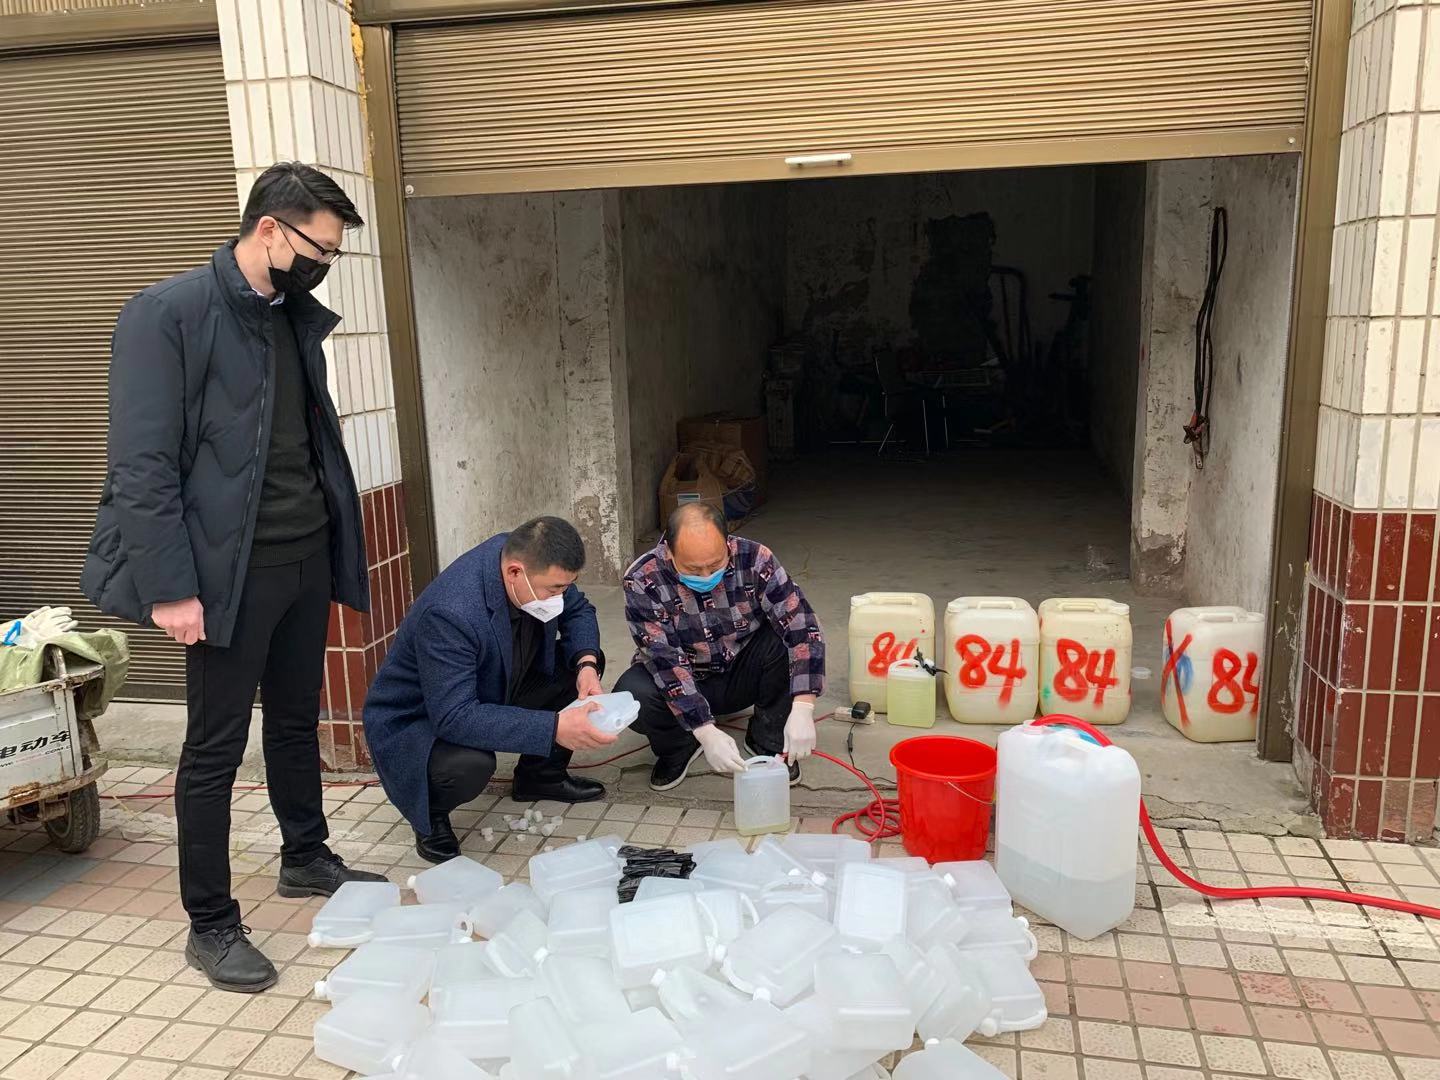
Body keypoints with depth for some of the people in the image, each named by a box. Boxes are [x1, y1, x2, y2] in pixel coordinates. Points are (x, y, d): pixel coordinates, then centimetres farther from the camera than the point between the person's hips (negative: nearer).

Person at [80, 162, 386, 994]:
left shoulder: (299, 317, 10)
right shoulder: (168, 314, -12)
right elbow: (142, 465, -16)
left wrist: (339, 543, 8)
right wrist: (171, 586, -19)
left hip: (308, 555, 7)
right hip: (232, 568, -7)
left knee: (298, 718, 20)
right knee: (216, 747, 4)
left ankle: (307, 858, 39)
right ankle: (211, 925, 18)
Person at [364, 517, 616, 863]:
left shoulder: (523, 556, -16)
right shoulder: (449, 613, -39)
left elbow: (578, 611, 1)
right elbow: (454, 717, -41)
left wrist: (586, 664, -20)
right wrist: (554, 727, -45)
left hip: (493, 694, 8)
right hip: (415, 719, -7)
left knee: (585, 662, -3)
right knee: (470, 765, -38)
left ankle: (540, 774, 16)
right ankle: (430, 813, -1)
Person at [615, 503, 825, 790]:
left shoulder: (754, 559, -23)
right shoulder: (642, 582, -26)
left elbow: (802, 627, -28)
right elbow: (665, 660, -29)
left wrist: (802, 710, -39)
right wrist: (707, 733, -38)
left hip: (742, 674, 1)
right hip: (682, 682, -1)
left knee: (786, 638, -28)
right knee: (631, 697, -32)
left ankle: (768, 741, -4)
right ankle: (678, 747, 3)